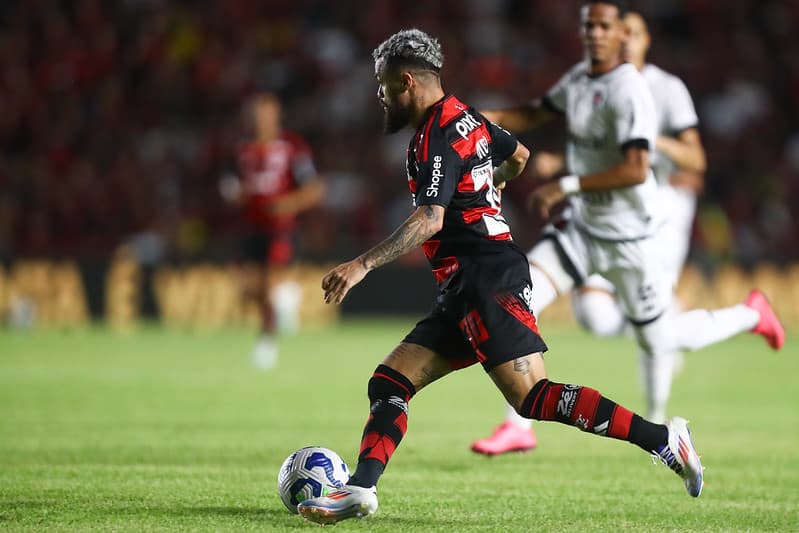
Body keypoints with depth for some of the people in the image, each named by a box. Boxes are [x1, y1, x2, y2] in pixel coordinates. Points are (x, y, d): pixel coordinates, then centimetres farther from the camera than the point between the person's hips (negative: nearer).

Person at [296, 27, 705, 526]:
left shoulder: (437, 137, -11)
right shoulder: (466, 117, 17)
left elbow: (430, 219, -25)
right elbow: (519, 157, 35)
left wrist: (362, 265, -31)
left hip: (486, 279, -10)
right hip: (464, 290, 10)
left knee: (533, 397, -17)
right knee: (390, 382, 5)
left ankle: (662, 438, -16)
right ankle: (360, 490, -2)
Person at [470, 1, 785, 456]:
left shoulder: (630, 91, -22)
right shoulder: (580, 77, 4)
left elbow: (635, 171, -30)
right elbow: (534, 115, 18)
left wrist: (566, 187, -31)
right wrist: (485, 117, 1)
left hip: (631, 239, -7)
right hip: (584, 230, 7)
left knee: (659, 340, 7)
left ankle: (750, 315, 34)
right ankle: (518, 428, -7)